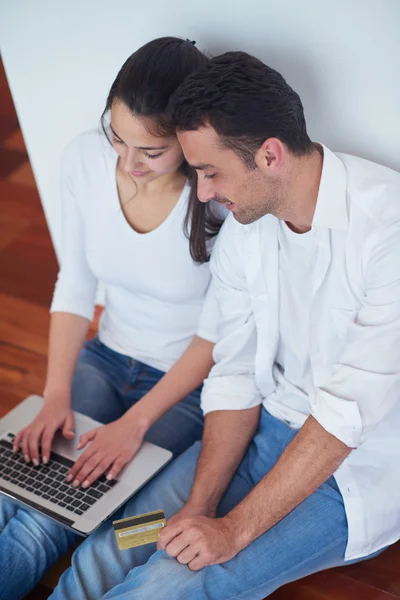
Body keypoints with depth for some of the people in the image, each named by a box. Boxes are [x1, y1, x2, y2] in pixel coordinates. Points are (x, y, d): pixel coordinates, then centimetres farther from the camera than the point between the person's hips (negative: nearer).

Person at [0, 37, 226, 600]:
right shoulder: (84, 158, -11)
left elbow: (220, 332, -16)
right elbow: (75, 286, -3)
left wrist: (136, 421, -20)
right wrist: (56, 397, -10)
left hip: (190, 384, -4)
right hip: (105, 359, 4)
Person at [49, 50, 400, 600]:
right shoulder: (240, 229, -4)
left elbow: (350, 409, -25)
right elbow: (236, 375, -1)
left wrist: (234, 529, -21)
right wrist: (200, 505, -12)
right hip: (270, 424, 5)